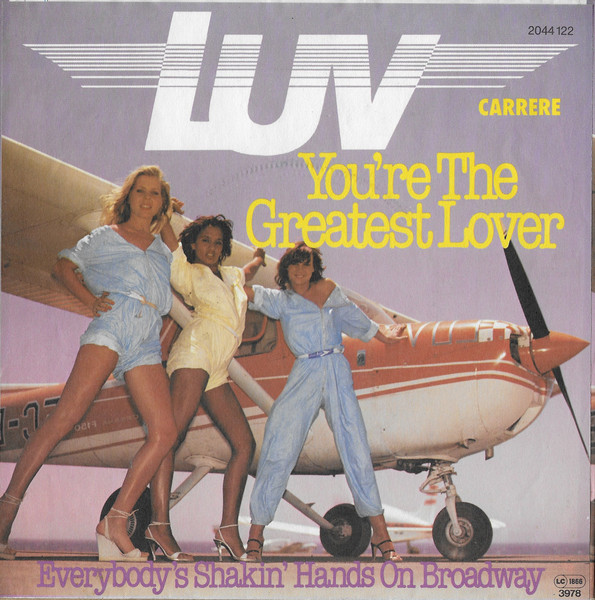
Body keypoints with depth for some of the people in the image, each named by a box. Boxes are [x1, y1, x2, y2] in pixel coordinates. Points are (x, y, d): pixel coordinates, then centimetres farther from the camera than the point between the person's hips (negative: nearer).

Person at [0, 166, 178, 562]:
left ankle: (116, 523, -12)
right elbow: (64, 265, 19)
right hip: (111, 322, -4)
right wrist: (90, 298, 5)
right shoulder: (106, 236, 19)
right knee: (66, 416, -19)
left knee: (165, 432, -13)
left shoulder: (163, 251, 28)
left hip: (147, 343, 4)